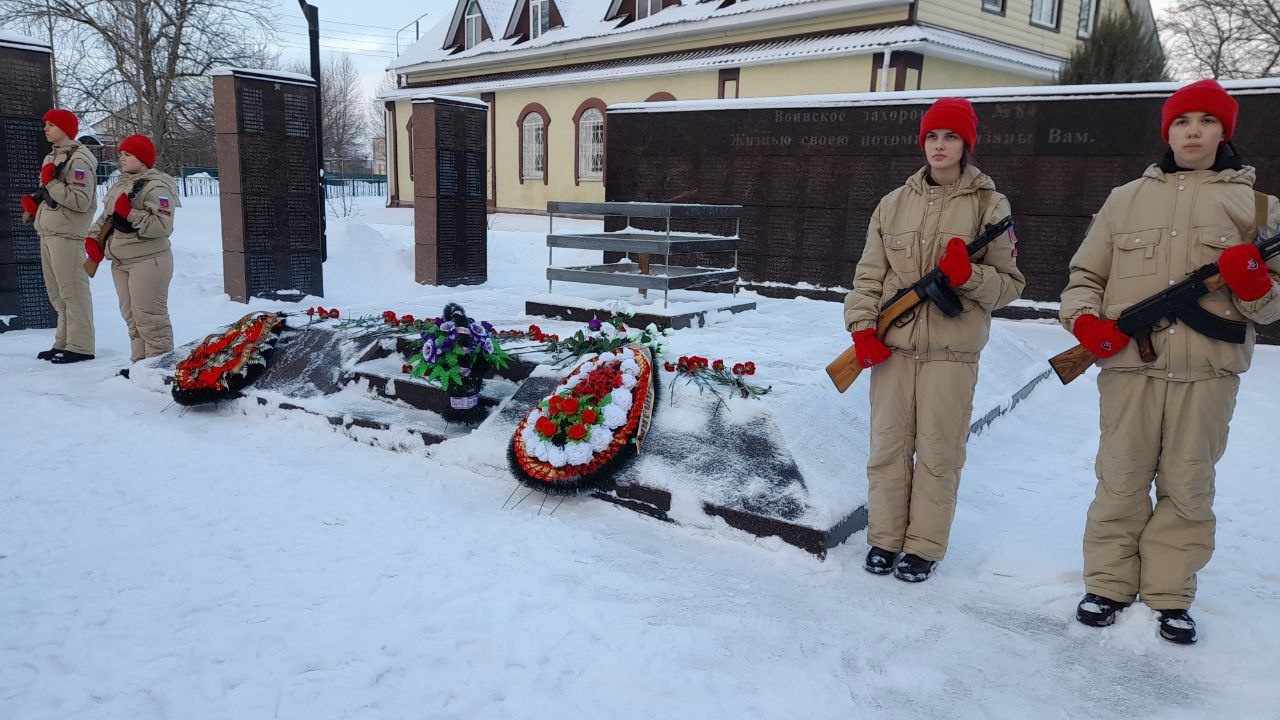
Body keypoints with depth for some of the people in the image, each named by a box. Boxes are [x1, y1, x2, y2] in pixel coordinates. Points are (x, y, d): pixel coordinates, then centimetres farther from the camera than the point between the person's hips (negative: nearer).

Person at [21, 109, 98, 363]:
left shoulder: (79, 159, -11)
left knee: (72, 291, -7)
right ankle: (63, 342, 22)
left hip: (67, 234, -10)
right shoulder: (51, 157, 19)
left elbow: (81, 201, -20)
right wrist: (34, 202, 8)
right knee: (57, 292, 14)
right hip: (48, 232, 10)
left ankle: (80, 347, -3)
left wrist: (50, 183, -18)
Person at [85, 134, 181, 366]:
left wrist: (130, 213, -24)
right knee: (131, 316, 13)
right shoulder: (119, 185, 16)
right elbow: (105, 217, 25)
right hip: (121, 262, 9)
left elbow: (163, 226, -24)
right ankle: (139, 362, 21)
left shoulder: (156, 187, -13)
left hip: (148, 261, -9)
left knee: (148, 316, -9)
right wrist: (93, 238, 11)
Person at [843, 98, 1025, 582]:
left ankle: (924, 547, 19)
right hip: (892, 347, 2)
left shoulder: (989, 206, 2)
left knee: (939, 452, 4)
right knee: (888, 447, 8)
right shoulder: (894, 203, 9)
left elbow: (1010, 284, 2)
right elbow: (869, 274, 10)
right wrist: (863, 327, -2)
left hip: (952, 351, -2)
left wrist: (968, 275, -17)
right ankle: (885, 538, 23)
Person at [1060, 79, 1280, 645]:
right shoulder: (1125, 199, 11)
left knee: (1188, 488, 7)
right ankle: (1109, 584, 20)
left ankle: (1170, 595, 20)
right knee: (1121, 482, 7)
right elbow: (1085, 274, 14)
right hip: (1129, 367, 0)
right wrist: (1084, 319, -6)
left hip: (1208, 372, 0)